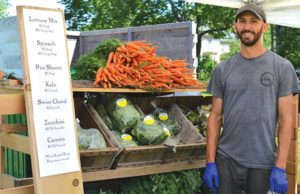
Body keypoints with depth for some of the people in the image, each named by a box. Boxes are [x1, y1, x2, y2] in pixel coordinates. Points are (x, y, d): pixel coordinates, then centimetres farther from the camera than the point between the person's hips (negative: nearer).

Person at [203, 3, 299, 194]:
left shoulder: (282, 67, -2)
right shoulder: (223, 70, 5)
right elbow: (216, 116, 5)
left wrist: (280, 167, -10)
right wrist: (210, 162, 0)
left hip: (263, 163, -2)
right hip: (226, 159, 2)